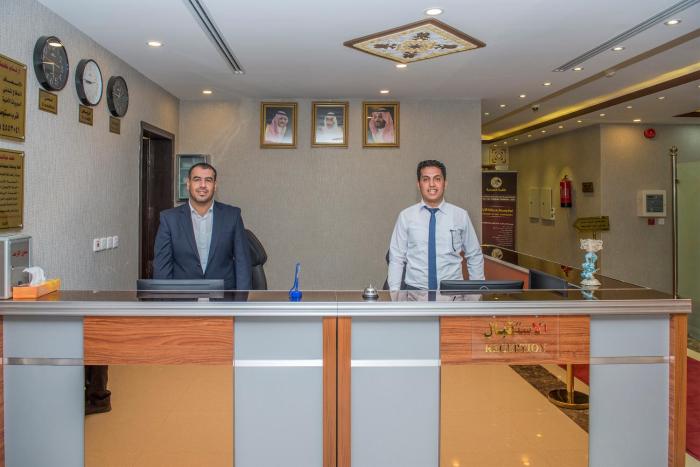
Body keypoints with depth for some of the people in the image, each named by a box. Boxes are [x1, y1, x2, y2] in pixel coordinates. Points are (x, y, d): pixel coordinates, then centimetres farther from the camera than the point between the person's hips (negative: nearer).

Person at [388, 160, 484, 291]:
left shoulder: (461, 215, 4)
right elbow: (396, 259, 4)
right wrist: (394, 293, -5)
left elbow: (475, 256, 12)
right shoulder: (406, 216, 3)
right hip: (415, 289, 0)